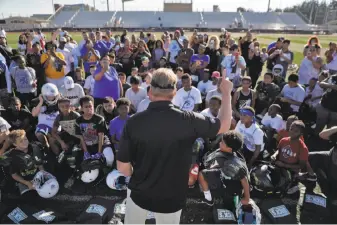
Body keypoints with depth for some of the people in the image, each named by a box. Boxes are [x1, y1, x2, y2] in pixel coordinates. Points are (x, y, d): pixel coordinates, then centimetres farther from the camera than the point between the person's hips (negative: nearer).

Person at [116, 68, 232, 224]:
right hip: (172, 198, 0)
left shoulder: (134, 122, -19)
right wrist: (226, 92, 8)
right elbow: (224, 125, -4)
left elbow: (122, 166, -12)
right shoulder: (188, 120, -20)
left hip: (139, 193, 0)